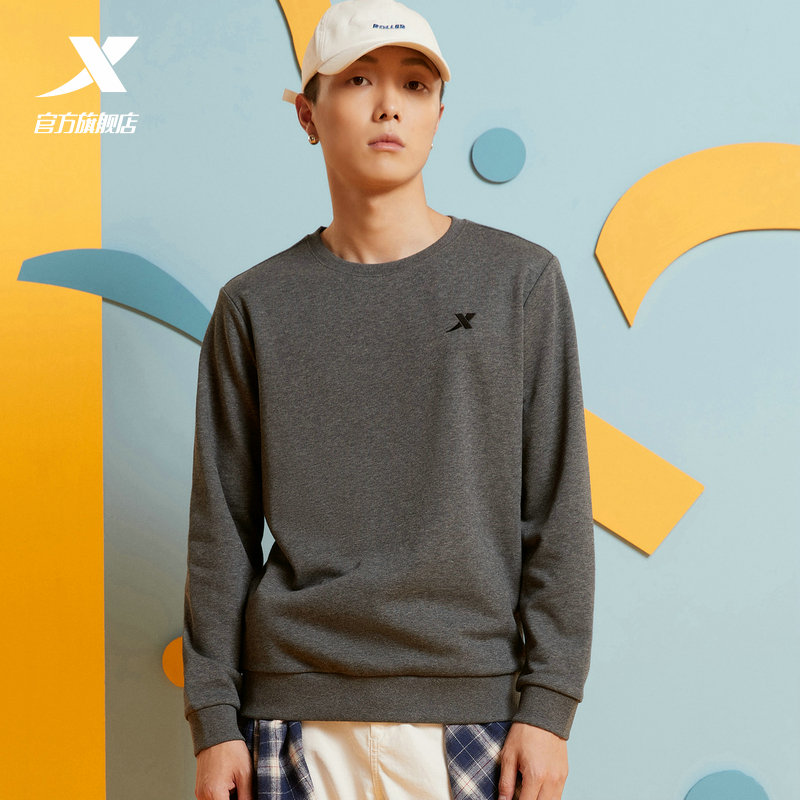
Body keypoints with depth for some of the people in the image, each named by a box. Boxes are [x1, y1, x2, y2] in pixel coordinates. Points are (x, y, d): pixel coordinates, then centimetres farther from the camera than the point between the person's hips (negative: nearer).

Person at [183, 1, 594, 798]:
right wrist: (214, 719, 2)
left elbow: (557, 513, 0)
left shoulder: (520, 281, 2)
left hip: (471, 703, -1)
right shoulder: (256, 306, 5)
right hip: (300, 710, 1)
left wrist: (548, 705, -4)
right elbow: (222, 530, 6)